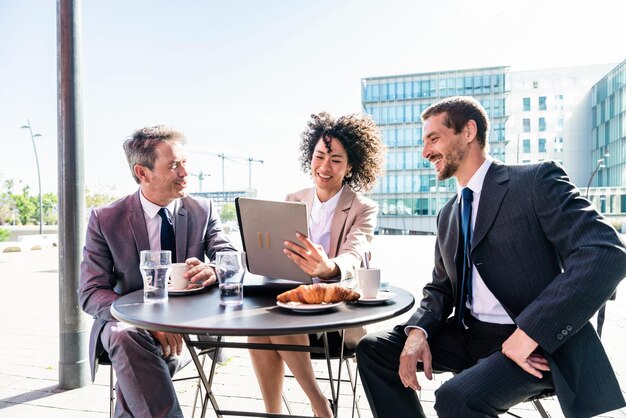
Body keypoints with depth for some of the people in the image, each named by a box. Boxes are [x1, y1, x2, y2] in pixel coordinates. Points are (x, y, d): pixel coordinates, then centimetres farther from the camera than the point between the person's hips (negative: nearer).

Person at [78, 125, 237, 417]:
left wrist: (214, 270, -34)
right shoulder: (105, 220, -4)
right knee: (127, 336, -34)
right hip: (125, 320, 0)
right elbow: (90, 293, -8)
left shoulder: (203, 211, 1)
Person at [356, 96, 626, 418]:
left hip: (538, 344, -7)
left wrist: (530, 332, -25)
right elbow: (441, 288, 15)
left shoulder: (536, 181, -9)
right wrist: (418, 331, -7)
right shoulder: (448, 215, 13)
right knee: (373, 348, -2)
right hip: (468, 335, 7)